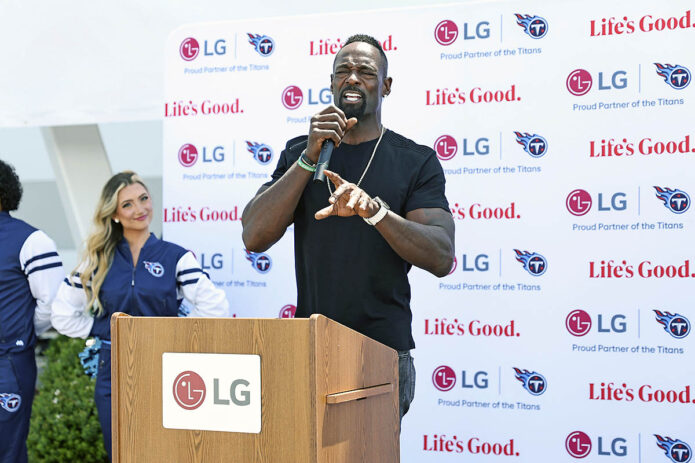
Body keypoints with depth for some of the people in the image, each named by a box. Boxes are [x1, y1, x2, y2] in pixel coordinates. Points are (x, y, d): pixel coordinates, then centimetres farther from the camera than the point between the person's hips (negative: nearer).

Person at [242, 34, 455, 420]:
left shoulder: (416, 161, 3)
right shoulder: (299, 154, 11)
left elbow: (441, 258, -9)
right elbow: (254, 238, -2)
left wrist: (375, 209, -25)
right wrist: (310, 159, -10)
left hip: (384, 350, -2)